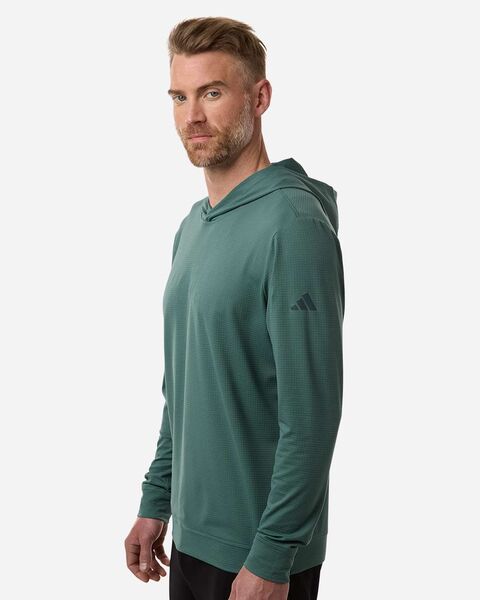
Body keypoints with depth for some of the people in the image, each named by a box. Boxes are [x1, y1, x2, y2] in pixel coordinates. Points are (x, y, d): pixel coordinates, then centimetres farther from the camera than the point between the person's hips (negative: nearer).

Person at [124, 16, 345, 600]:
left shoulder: (292, 223, -19)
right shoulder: (193, 226, 7)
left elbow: (312, 412, -21)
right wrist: (155, 503, 12)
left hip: (260, 551, -7)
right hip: (191, 532, 7)